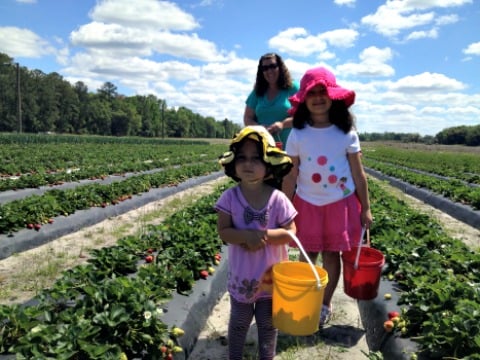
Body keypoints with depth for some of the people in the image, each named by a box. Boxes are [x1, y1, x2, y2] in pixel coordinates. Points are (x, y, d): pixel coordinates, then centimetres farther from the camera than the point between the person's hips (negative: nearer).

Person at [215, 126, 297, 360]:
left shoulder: (277, 199, -14)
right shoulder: (230, 197, -13)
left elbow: (290, 234, -11)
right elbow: (223, 232, -12)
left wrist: (264, 235, -25)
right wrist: (247, 236, -29)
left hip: (271, 274, 0)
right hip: (242, 274, 0)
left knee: (268, 323, 21)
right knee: (239, 322, 21)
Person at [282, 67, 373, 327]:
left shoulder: (347, 133, -6)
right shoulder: (297, 134, -5)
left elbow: (358, 174, -1)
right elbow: (290, 176, -2)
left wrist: (365, 208, 1)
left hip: (340, 203, 0)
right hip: (307, 203, 1)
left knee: (331, 254, 9)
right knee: (308, 255, 9)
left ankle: (326, 305, 28)